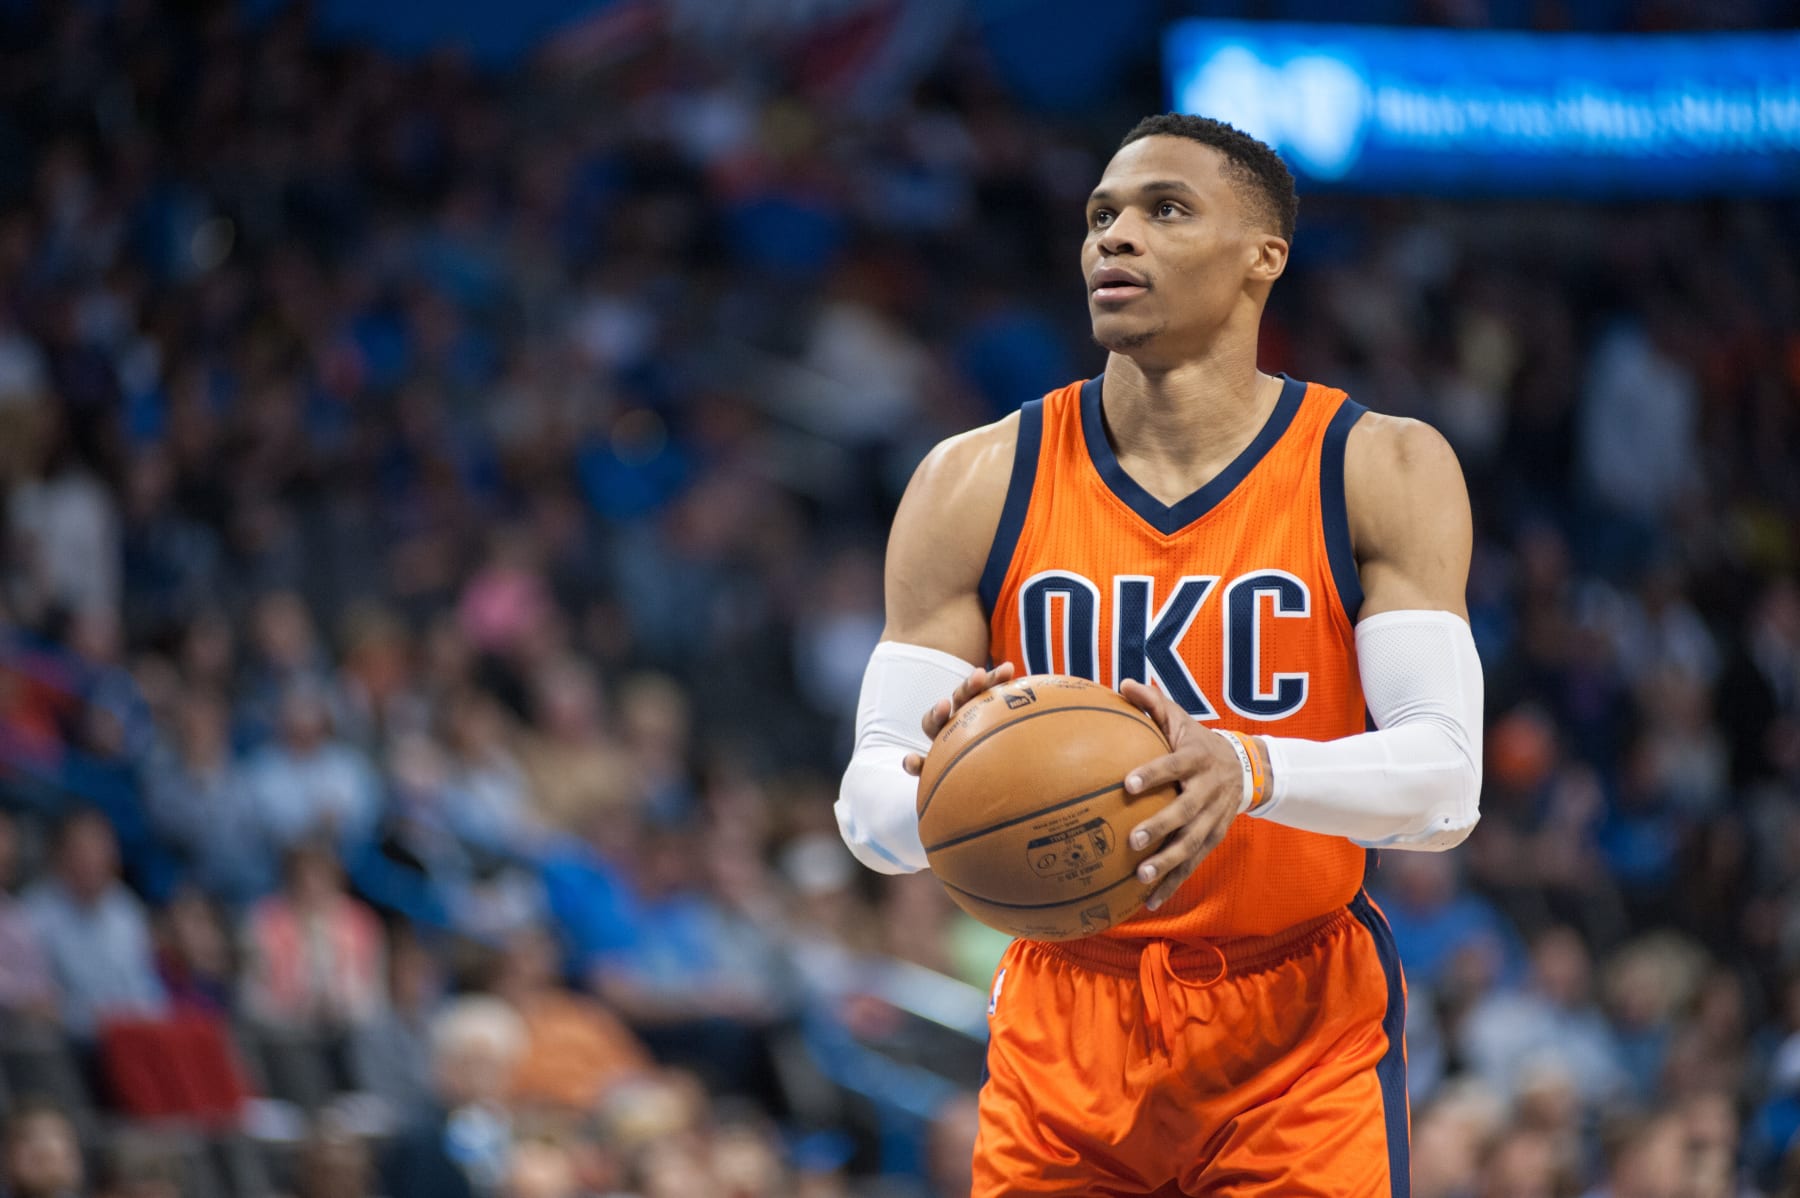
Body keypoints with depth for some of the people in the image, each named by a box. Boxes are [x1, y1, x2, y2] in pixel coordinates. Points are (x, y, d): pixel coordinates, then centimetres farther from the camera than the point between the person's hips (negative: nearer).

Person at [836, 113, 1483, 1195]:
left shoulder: (1383, 473, -5)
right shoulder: (976, 486, 0)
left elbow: (1446, 779, -14)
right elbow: (870, 803, -2)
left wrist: (1253, 771, -33)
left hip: (1303, 1041, -1)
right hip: (1065, 1036, 1)